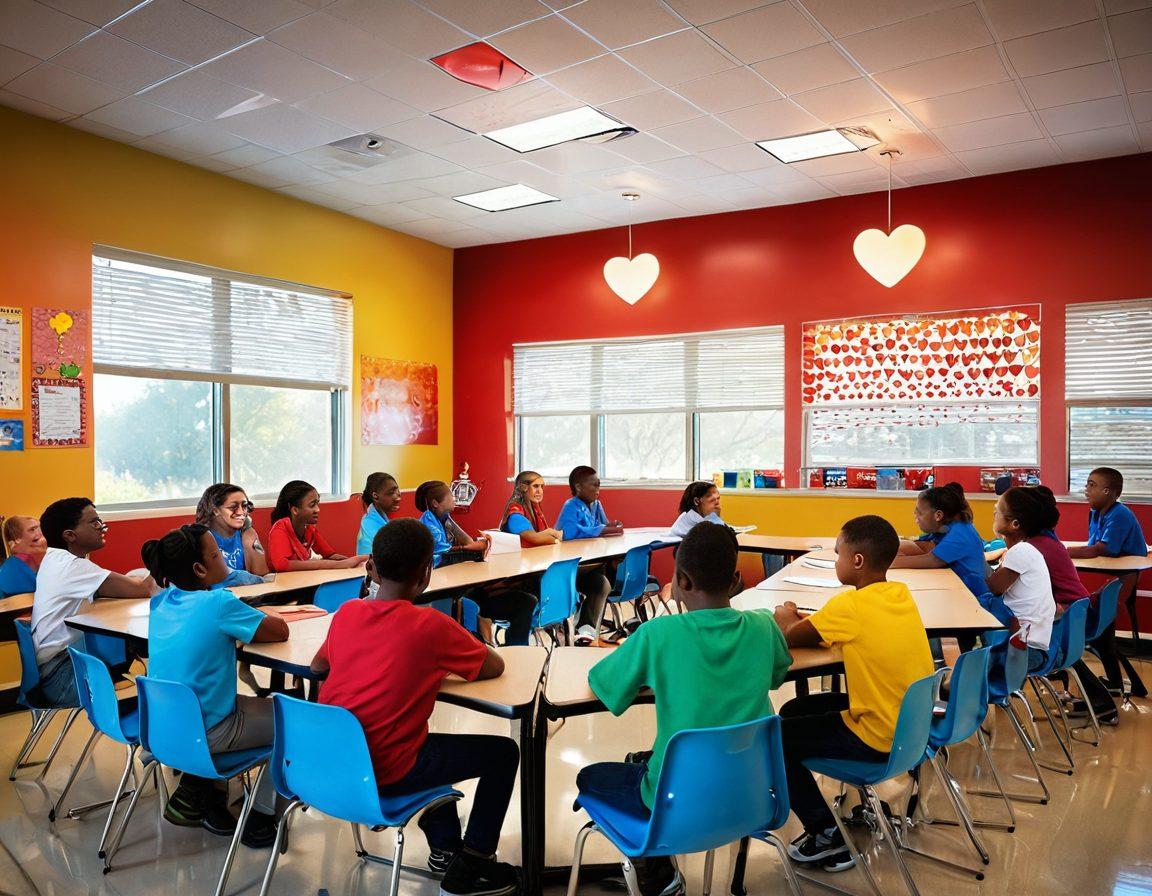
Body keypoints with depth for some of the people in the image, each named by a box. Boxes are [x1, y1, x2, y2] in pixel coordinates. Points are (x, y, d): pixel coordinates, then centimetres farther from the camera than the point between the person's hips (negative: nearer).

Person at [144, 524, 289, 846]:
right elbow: (280, 631, -12)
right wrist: (245, 624, 4)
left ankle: (193, 794, 25)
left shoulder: (161, 601, -1)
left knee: (248, 702, 32)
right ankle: (260, 818, 17)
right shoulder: (219, 603, -23)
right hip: (204, 733, -7)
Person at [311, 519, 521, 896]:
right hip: (383, 771, -7)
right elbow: (495, 666, -5)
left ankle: (445, 847, 40)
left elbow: (317, 666, 16)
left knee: (431, 743, 33)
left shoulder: (346, 612, -1)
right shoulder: (431, 625, -16)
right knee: (503, 752, 9)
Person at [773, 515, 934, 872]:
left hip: (879, 740, -8)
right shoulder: (901, 593, -2)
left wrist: (785, 617, 10)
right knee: (794, 711, 18)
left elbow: (789, 638, -11)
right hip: (911, 723, 8)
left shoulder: (849, 606, -24)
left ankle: (827, 836, 11)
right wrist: (806, 619, 4)